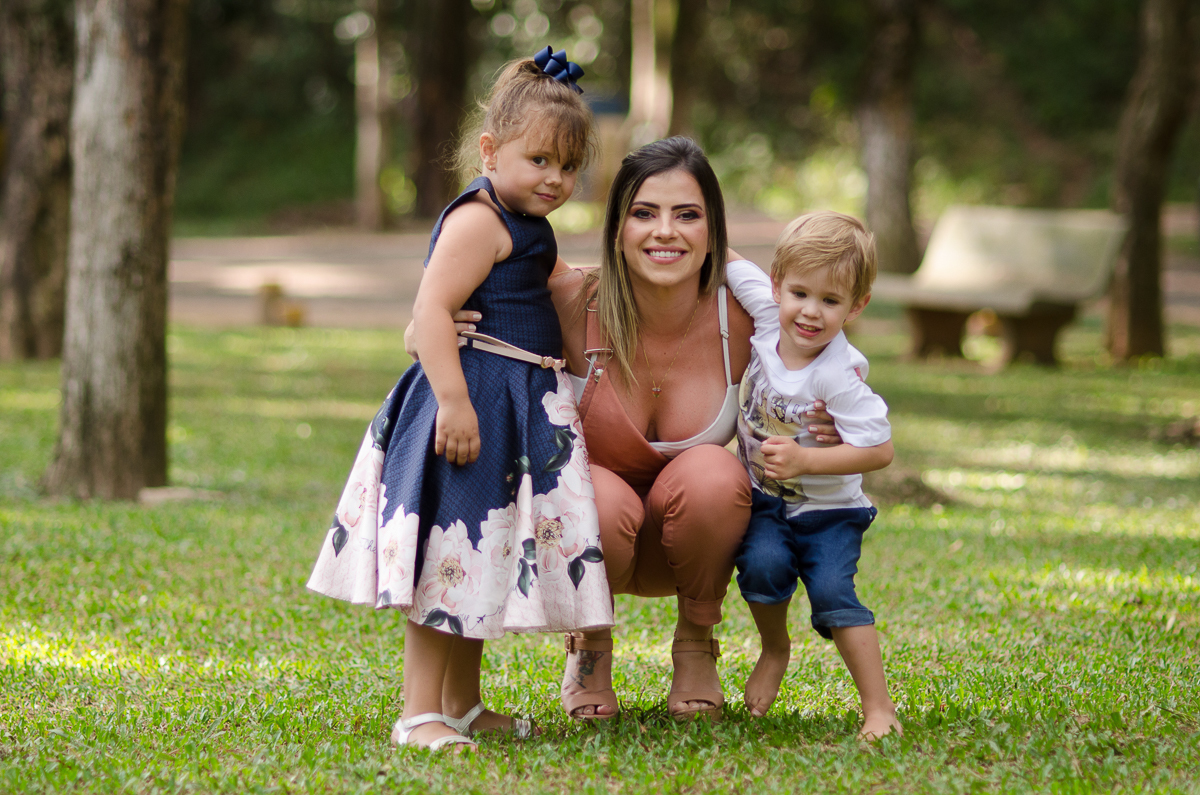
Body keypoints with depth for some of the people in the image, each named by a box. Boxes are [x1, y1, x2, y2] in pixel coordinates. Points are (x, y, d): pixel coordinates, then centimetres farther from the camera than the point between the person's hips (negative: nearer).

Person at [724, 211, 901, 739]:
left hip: (827, 510, -4)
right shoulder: (768, 315, -12)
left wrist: (804, 460, -32)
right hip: (763, 502, 4)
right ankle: (775, 648, 5)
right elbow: (733, 264, 5)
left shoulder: (839, 377, -26)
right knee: (763, 563, -24)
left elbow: (879, 450, -26)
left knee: (832, 590, -22)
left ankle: (878, 706, -14)